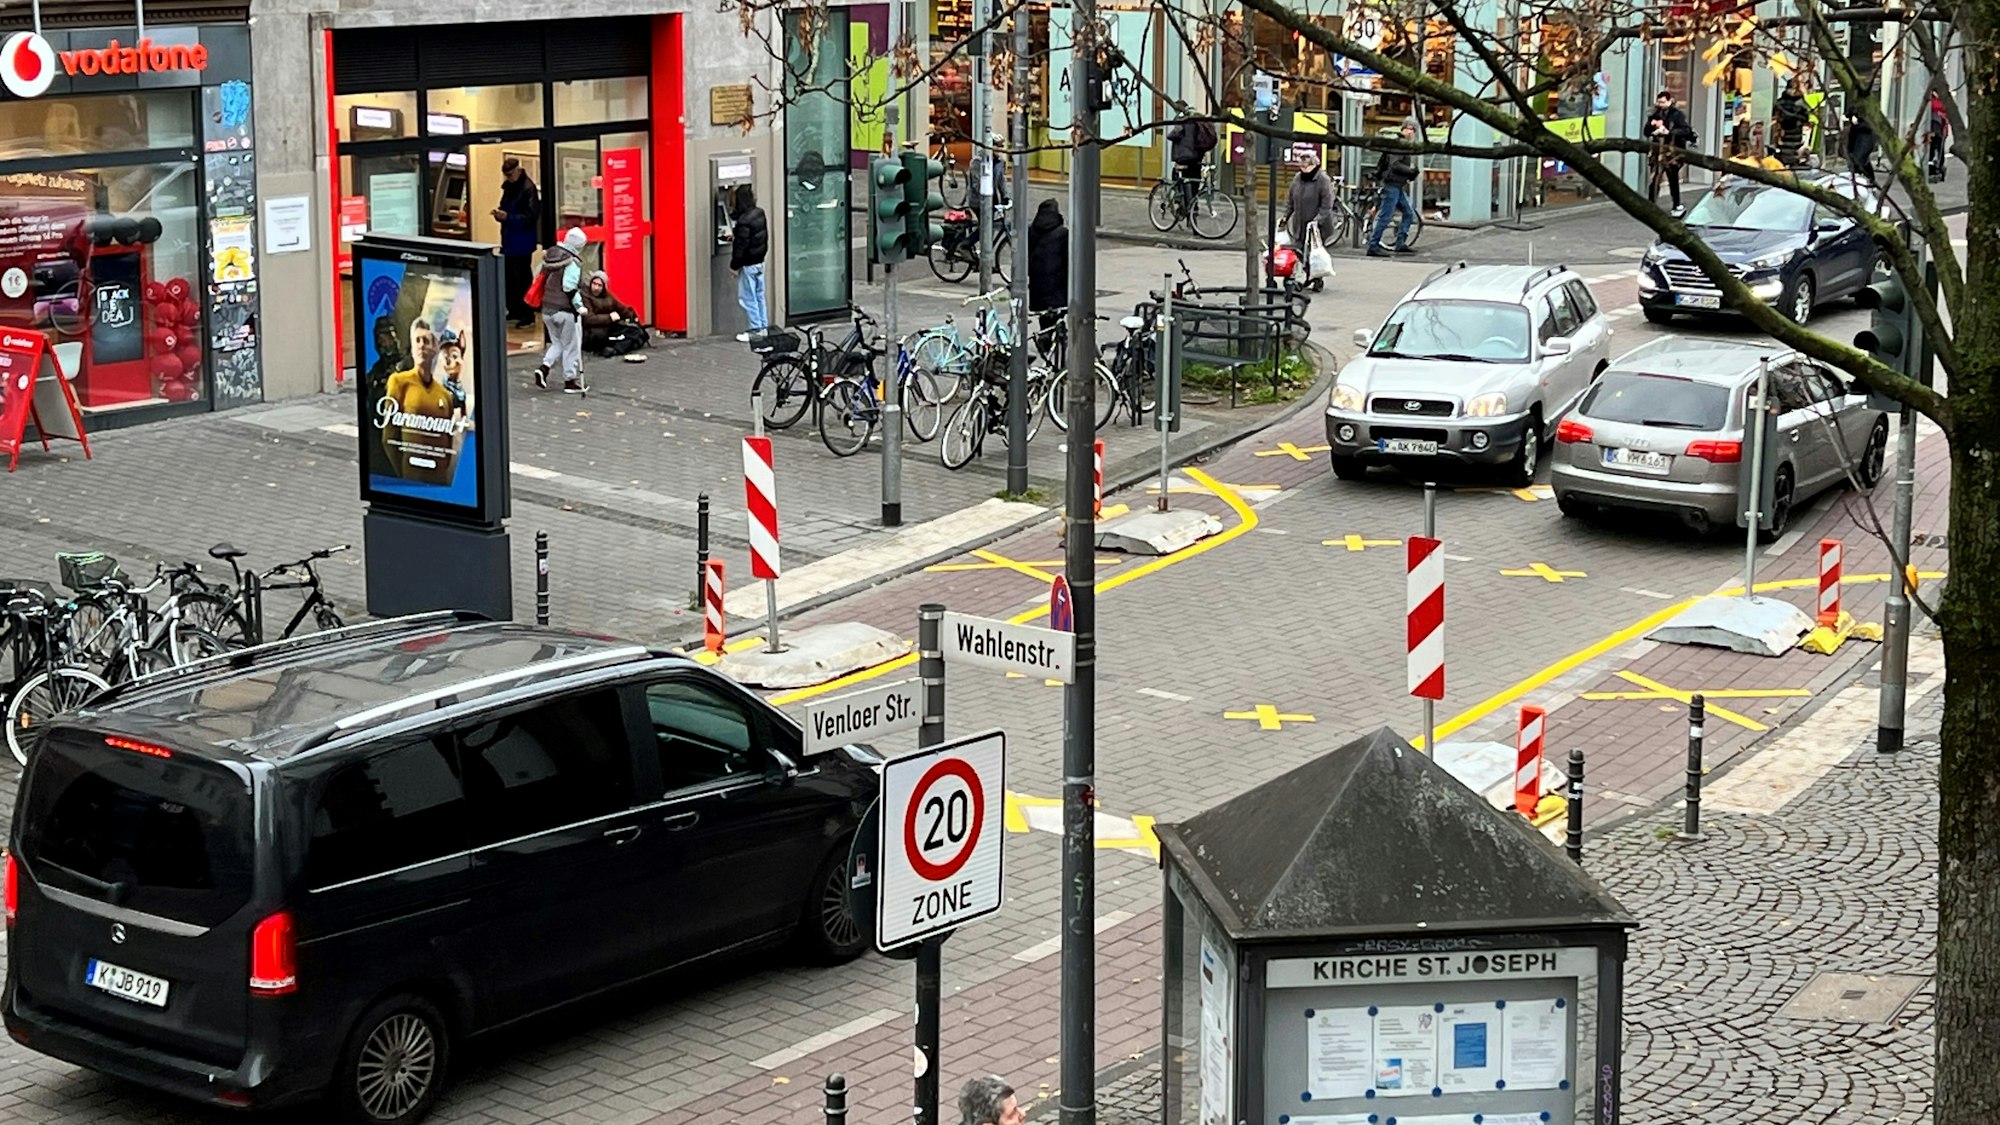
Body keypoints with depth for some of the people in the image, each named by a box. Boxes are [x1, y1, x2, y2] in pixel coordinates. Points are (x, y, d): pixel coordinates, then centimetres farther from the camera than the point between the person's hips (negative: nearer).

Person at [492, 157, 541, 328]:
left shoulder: (528, 188, -15)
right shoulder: (509, 187, 11)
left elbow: (531, 216, -20)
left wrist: (508, 217, -24)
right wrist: (500, 214, 1)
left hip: (522, 242, -8)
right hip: (508, 240, 8)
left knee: (522, 279, -5)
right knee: (507, 277, 11)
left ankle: (527, 314, 1)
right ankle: (514, 310, 22)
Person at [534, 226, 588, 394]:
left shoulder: (549, 257, 7)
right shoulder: (573, 262, -16)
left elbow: (541, 280, 12)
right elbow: (570, 288, -22)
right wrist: (579, 306, -12)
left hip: (547, 309, 7)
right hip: (566, 311, -7)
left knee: (557, 342, 21)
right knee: (571, 346, 6)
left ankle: (544, 368, 0)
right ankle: (570, 381, 12)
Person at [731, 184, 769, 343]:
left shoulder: (744, 221, -23)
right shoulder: (760, 214, 4)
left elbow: (742, 245, -21)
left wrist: (734, 266, -11)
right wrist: (735, 237, 26)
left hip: (748, 264, -9)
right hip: (760, 261, 9)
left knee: (747, 298, -1)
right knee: (759, 295, 15)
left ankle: (756, 329, 1)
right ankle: (763, 327, 20)